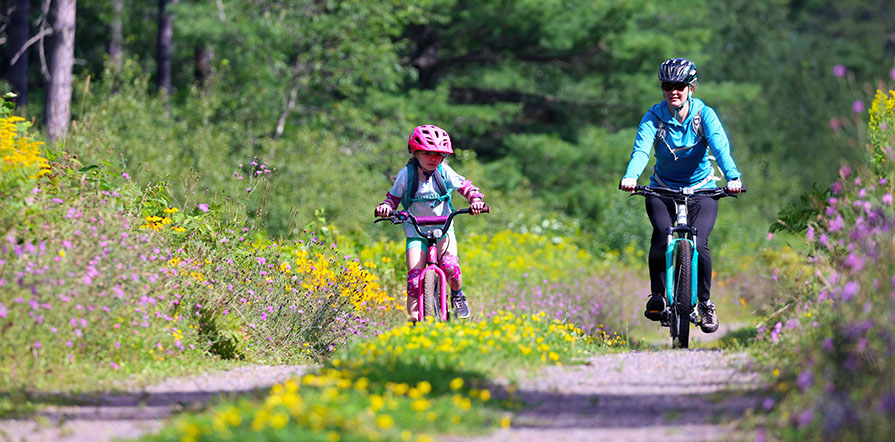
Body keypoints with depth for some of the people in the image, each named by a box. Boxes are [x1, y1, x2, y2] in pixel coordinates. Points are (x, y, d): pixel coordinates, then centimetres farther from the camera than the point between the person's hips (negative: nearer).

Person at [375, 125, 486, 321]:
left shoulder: (444, 172, -6)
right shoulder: (406, 175, -6)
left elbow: (466, 187, -1)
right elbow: (393, 198, 3)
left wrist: (476, 199, -21)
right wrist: (385, 207, -18)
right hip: (416, 232, 0)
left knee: (449, 265, -25)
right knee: (414, 275, -15)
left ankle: (457, 295, 5)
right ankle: (414, 318, -3)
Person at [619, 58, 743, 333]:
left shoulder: (704, 114, -11)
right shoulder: (654, 116, -9)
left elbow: (720, 147, -26)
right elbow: (641, 149, -25)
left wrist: (732, 177, -45)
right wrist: (630, 176, -46)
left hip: (701, 189, 0)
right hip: (663, 189, 1)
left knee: (698, 243, -19)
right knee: (662, 234, -27)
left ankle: (705, 302, 2)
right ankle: (657, 295, -11)